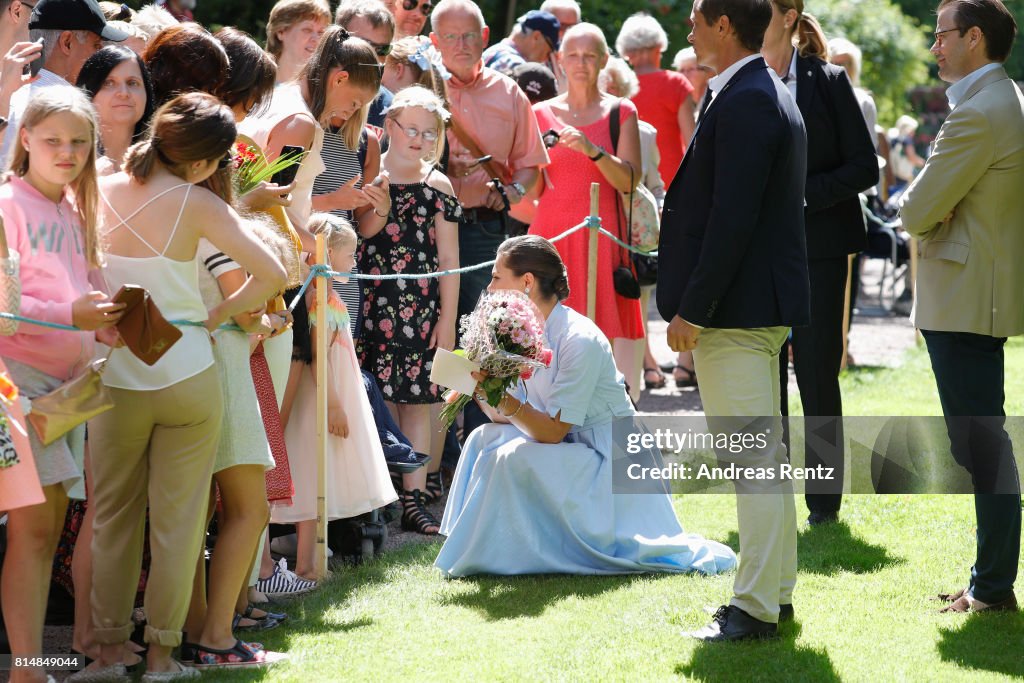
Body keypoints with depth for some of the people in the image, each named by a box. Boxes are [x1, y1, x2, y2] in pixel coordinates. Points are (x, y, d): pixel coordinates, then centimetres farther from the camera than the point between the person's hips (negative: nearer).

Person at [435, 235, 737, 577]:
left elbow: (554, 431, -24)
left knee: (516, 459, -26)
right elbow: (509, 417, 3)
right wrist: (481, 387, -15)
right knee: (485, 439, -3)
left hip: (610, 460, -8)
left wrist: (506, 400, -36)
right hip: (568, 451, 8)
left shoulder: (580, 340, -22)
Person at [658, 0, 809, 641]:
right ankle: (777, 589, 22)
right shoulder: (771, 96, 15)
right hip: (762, 308, 11)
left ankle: (757, 607, -5)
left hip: (736, 308, -11)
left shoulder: (742, 104, -17)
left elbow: (732, 219, -23)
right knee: (766, 455, 15)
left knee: (753, 459, -8)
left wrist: (692, 310, -19)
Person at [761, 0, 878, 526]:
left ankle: (824, 502, 9)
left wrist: (801, 192, -15)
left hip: (817, 245, -3)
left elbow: (865, 167, -5)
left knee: (816, 374, -1)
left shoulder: (827, 80, -2)